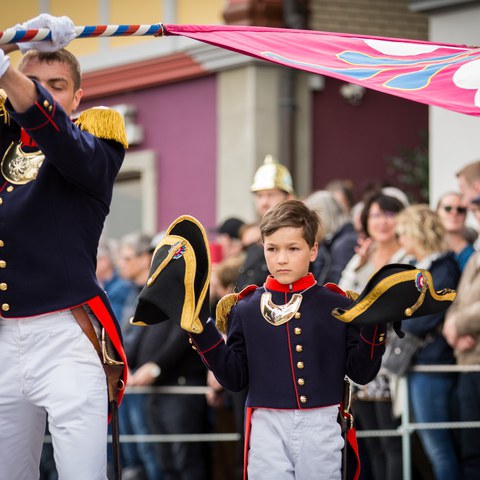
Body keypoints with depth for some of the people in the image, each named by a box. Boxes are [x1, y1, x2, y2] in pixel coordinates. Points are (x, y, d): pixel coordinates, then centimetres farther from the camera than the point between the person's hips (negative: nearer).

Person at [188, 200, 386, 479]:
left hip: (322, 427, 0)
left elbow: (361, 372, 2)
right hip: (267, 428, 0)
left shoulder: (338, 306, 3)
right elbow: (235, 377, 5)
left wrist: (374, 326, -11)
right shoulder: (246, 309, 5)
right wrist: (202, 332, -4)